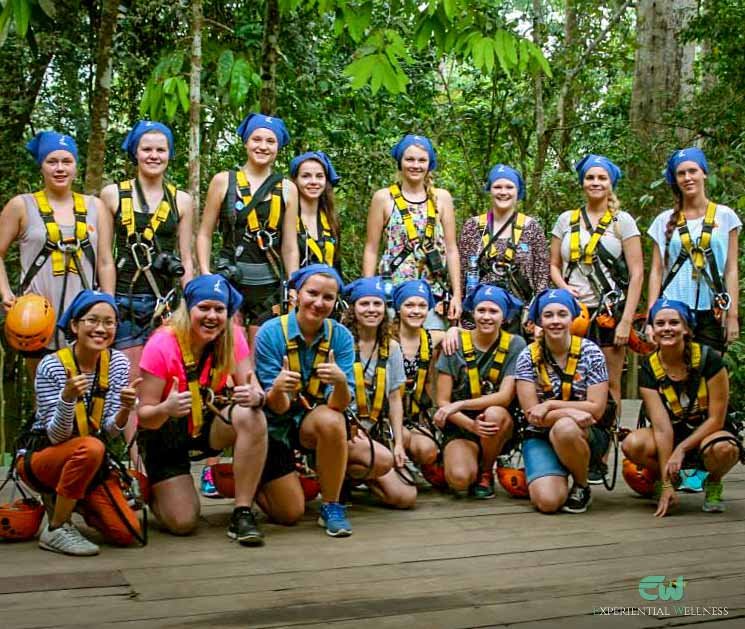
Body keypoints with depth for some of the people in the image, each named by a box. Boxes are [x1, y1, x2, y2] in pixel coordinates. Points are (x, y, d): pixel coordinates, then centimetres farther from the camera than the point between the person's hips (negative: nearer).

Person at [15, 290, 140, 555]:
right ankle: (55, 529, -17)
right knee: (90, 447, -37)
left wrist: (125, 409, -30)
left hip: (88, 464, 5)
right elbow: (56, 436, -21)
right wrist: (67, 397, -40)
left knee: (127, 532, -12)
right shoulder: (51, 366, -20)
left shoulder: (117, 362, -7)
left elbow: (109, 431, -8)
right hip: (39, 457, -4)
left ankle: (76, 502, 17)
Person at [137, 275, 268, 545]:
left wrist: (256, 396, -42)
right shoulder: (162, 345, -23)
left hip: (208, 424, 3)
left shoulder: (232, 337, -13)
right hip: (164, 434, -3)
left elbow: (256, 392, -17)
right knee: (183, 522, -14)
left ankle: (242, 514, -20)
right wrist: (166, 409, -43)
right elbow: (144, 416, -20)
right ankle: (152, 490, 23)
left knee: (253, 418, -30)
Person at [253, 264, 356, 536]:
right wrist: (278, 389, -43)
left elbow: (339, 404, -20)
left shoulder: (341, 336, -13)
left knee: (331, 421, -34)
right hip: (275, 425, -1)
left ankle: (332, 507, -14)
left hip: (314, 418, 2)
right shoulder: (270, 333, -19)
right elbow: (278, 407, -19)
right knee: (290, 513, -7)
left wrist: (340, 382, -42)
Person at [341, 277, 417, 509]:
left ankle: (355, 476, 16)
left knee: (406, 497, -9)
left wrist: (399, 443, 5)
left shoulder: (391, 347, 10)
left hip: (374, 432, 5)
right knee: (382, 459, -33)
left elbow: (395, 398, 12)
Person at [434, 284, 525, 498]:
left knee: (494, 414, -35)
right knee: (460, 478, -29)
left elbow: (505, 397, -14)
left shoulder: (514, 344, -6)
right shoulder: (456, 344, -4)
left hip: (500, 426, 1)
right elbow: (442, 402, -5)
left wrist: (460, 405, -25)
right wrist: (470, 425, -23)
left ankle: (486, 472, -5)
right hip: (460, 427, 0)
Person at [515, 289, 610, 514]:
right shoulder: (528, 357, -6)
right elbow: (532, 414, -11)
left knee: (564, 429, -37)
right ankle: (559, 477, 13)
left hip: (587, 436, 0)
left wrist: (550, 405, -18)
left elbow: (596, 409, -10)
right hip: (541, 437, 1)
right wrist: (571, 412, -27)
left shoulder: (590, 352, -7)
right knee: (547, 502, -24)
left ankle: (582, 485, -8)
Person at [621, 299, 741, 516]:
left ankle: (713, 483, 0)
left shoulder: (708, 359, -16)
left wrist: (681, 449, -21)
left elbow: (716, 419, -13)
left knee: (722, 449, -38)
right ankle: (667, 479, 5)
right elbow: (662, 427, -18)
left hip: (707, 433, -2)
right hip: (672, 437, 2)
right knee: (632, 444, -28)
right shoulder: (649, 369, -11)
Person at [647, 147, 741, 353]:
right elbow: (656, 271, 7)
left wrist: (733, 315, -1)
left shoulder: (725, 216, 7)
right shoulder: (664, 220, 8)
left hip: (712, 313, 0)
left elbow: (731, 270, 5)